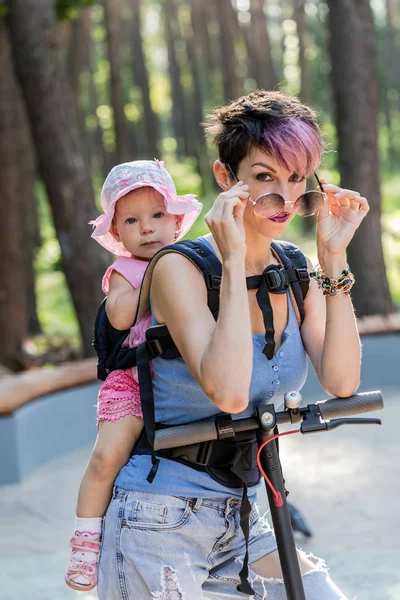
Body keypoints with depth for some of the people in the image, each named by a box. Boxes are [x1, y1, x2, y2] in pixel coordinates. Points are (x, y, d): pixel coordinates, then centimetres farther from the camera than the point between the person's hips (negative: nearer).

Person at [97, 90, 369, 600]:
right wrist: (233, 261, -27)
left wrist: (333, 258, -13)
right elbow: (228, 391, -29)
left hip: (239, 524, 6)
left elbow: (341, 383, -12)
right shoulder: (180, 269, -15)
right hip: (157, 525, -5)